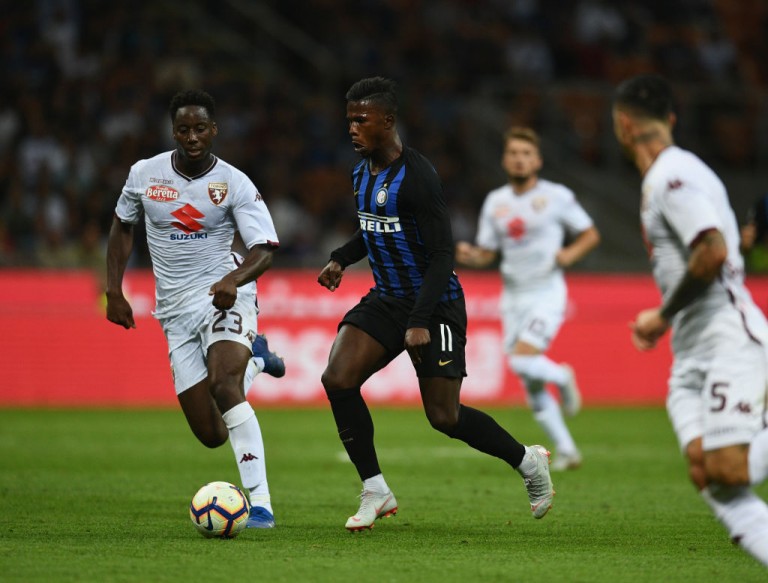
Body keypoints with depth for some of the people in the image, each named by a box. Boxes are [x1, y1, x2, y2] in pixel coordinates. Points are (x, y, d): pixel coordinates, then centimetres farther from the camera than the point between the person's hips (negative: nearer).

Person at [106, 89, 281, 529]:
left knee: (224, 385, -32)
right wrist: (114, 291, 11)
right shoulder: (144, 175, 2)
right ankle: (251, 358, 36)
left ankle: (260, 504, -34)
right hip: (176, 310, 4)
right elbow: (122, 227, 18)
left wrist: (234, 279, -34)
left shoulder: (235, 183, -8)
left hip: (224, 297, -4)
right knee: (210, 434, 1)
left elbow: (265, 249, -14)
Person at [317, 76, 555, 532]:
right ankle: (376, 492, -3)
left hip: (435, 305, -7)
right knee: (338, 379, -14)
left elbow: (443, 255, -21)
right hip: (386, 300, 7)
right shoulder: (362, 170, 5)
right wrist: (341, 259, 6)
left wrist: (421, 322, -27)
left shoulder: (417, 177, -21)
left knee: (444, 416, -4)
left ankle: (529, 462, 22)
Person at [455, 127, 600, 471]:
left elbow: (591, 235, 3)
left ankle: (562, 377, 8)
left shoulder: (556, 196, -4)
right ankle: (566, 451, 16)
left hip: (546, 292, -5)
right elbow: (487, 254, 12)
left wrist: (570, 253, -16)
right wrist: (468, 256, -10)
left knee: (522, 361, -24)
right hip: (513, 297, 5)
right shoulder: (495, 201, 8)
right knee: (531, 388, 5)